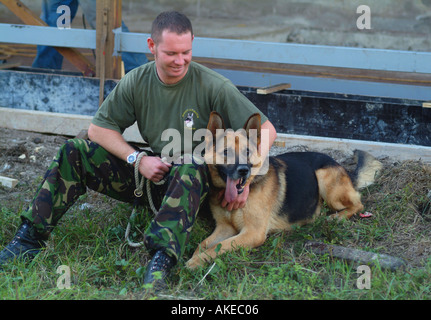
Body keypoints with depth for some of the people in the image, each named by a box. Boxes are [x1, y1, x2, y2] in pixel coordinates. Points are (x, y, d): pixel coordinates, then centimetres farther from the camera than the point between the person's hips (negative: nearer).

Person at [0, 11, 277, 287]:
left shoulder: (213, 86, -15)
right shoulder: (137, 82, -4)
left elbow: (266, 130, -16)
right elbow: (98, 129, 2)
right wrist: (137, 159, -12)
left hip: (196, 182, -4)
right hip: (152, 171, 4)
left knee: (191, 169, -41)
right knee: (75, 153, -10)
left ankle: (163, 258, -54)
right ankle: (30, 238, -10)